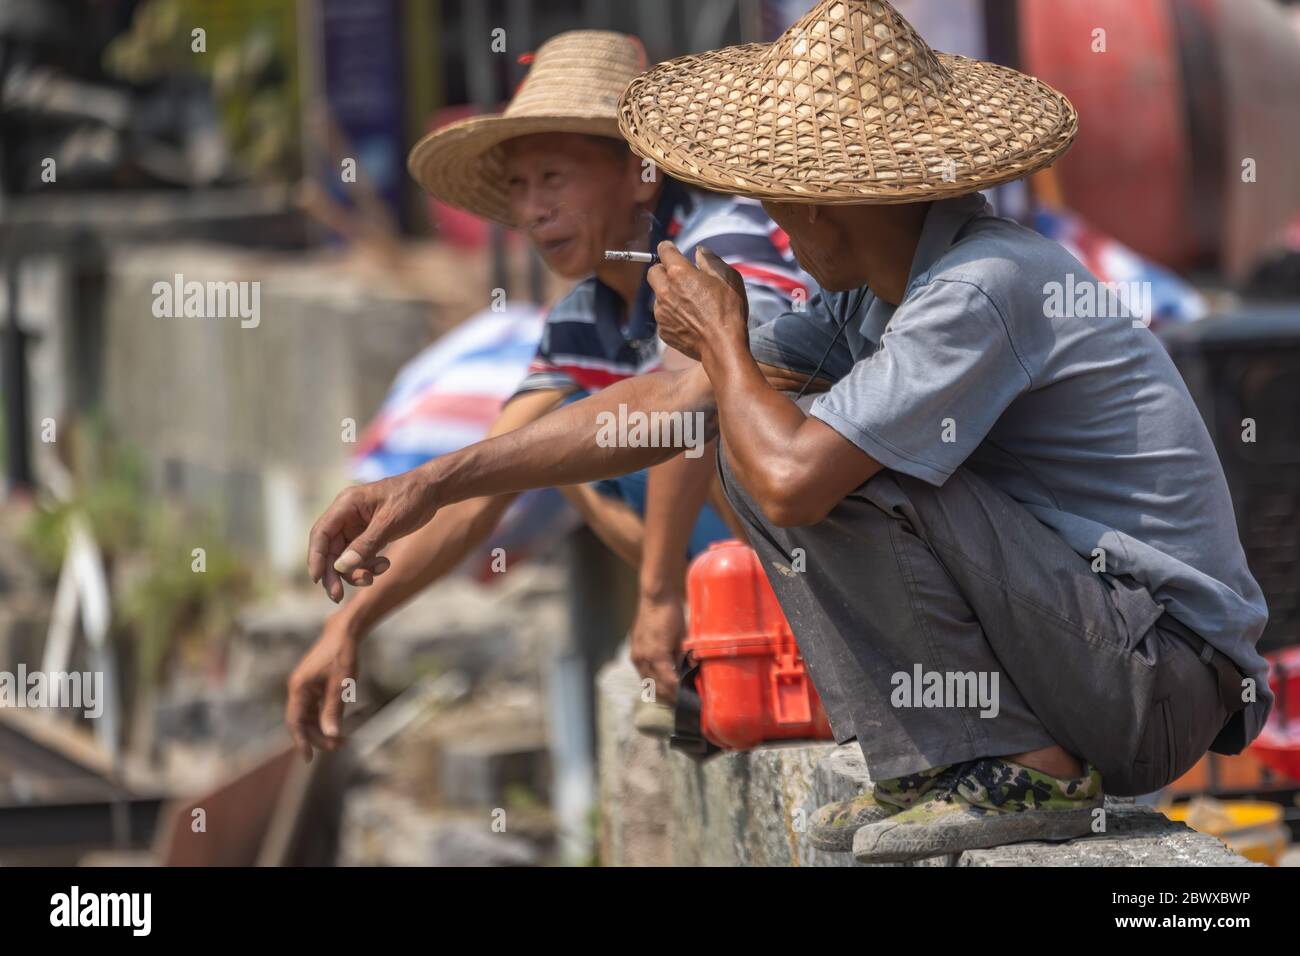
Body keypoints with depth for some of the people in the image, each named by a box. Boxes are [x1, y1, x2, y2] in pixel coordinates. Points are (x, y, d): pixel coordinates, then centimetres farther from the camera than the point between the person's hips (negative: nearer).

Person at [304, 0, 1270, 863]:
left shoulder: (987, 287, -23)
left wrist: (723, 341, -7)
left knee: (820, 456, -22)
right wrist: (430, 488, 10)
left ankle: (1024, 768, -12)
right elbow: (672, 402, 11)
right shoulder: (877, 286, 6)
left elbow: (793, 479, -29)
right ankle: (933, 766, 6)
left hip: (1163, 680, -9)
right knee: (754, 436, 9)